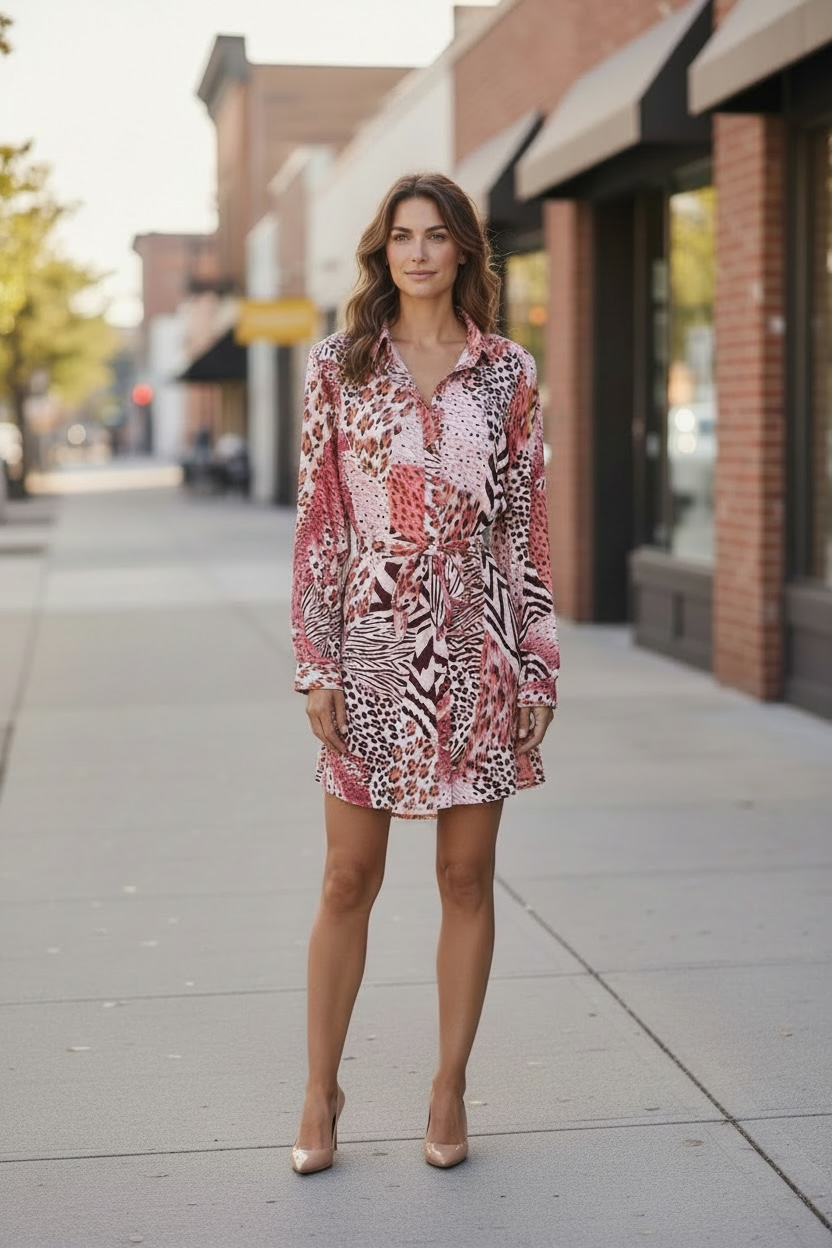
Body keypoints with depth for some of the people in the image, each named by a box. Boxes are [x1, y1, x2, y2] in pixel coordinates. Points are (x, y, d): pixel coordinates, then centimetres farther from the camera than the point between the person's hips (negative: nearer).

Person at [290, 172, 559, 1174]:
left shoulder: (508, 374, 5)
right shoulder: (338, 367, 3)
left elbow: (527, 525, 6)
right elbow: (318, 520, 2)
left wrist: (538, 667, 2)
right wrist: (316, 661, -3)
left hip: (477, 650, 1)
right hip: (371, 648, -1)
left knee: (467, 876, 6)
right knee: (349, 878, 4)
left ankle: (449, 1090, 19)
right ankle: (321, 1093, 17)